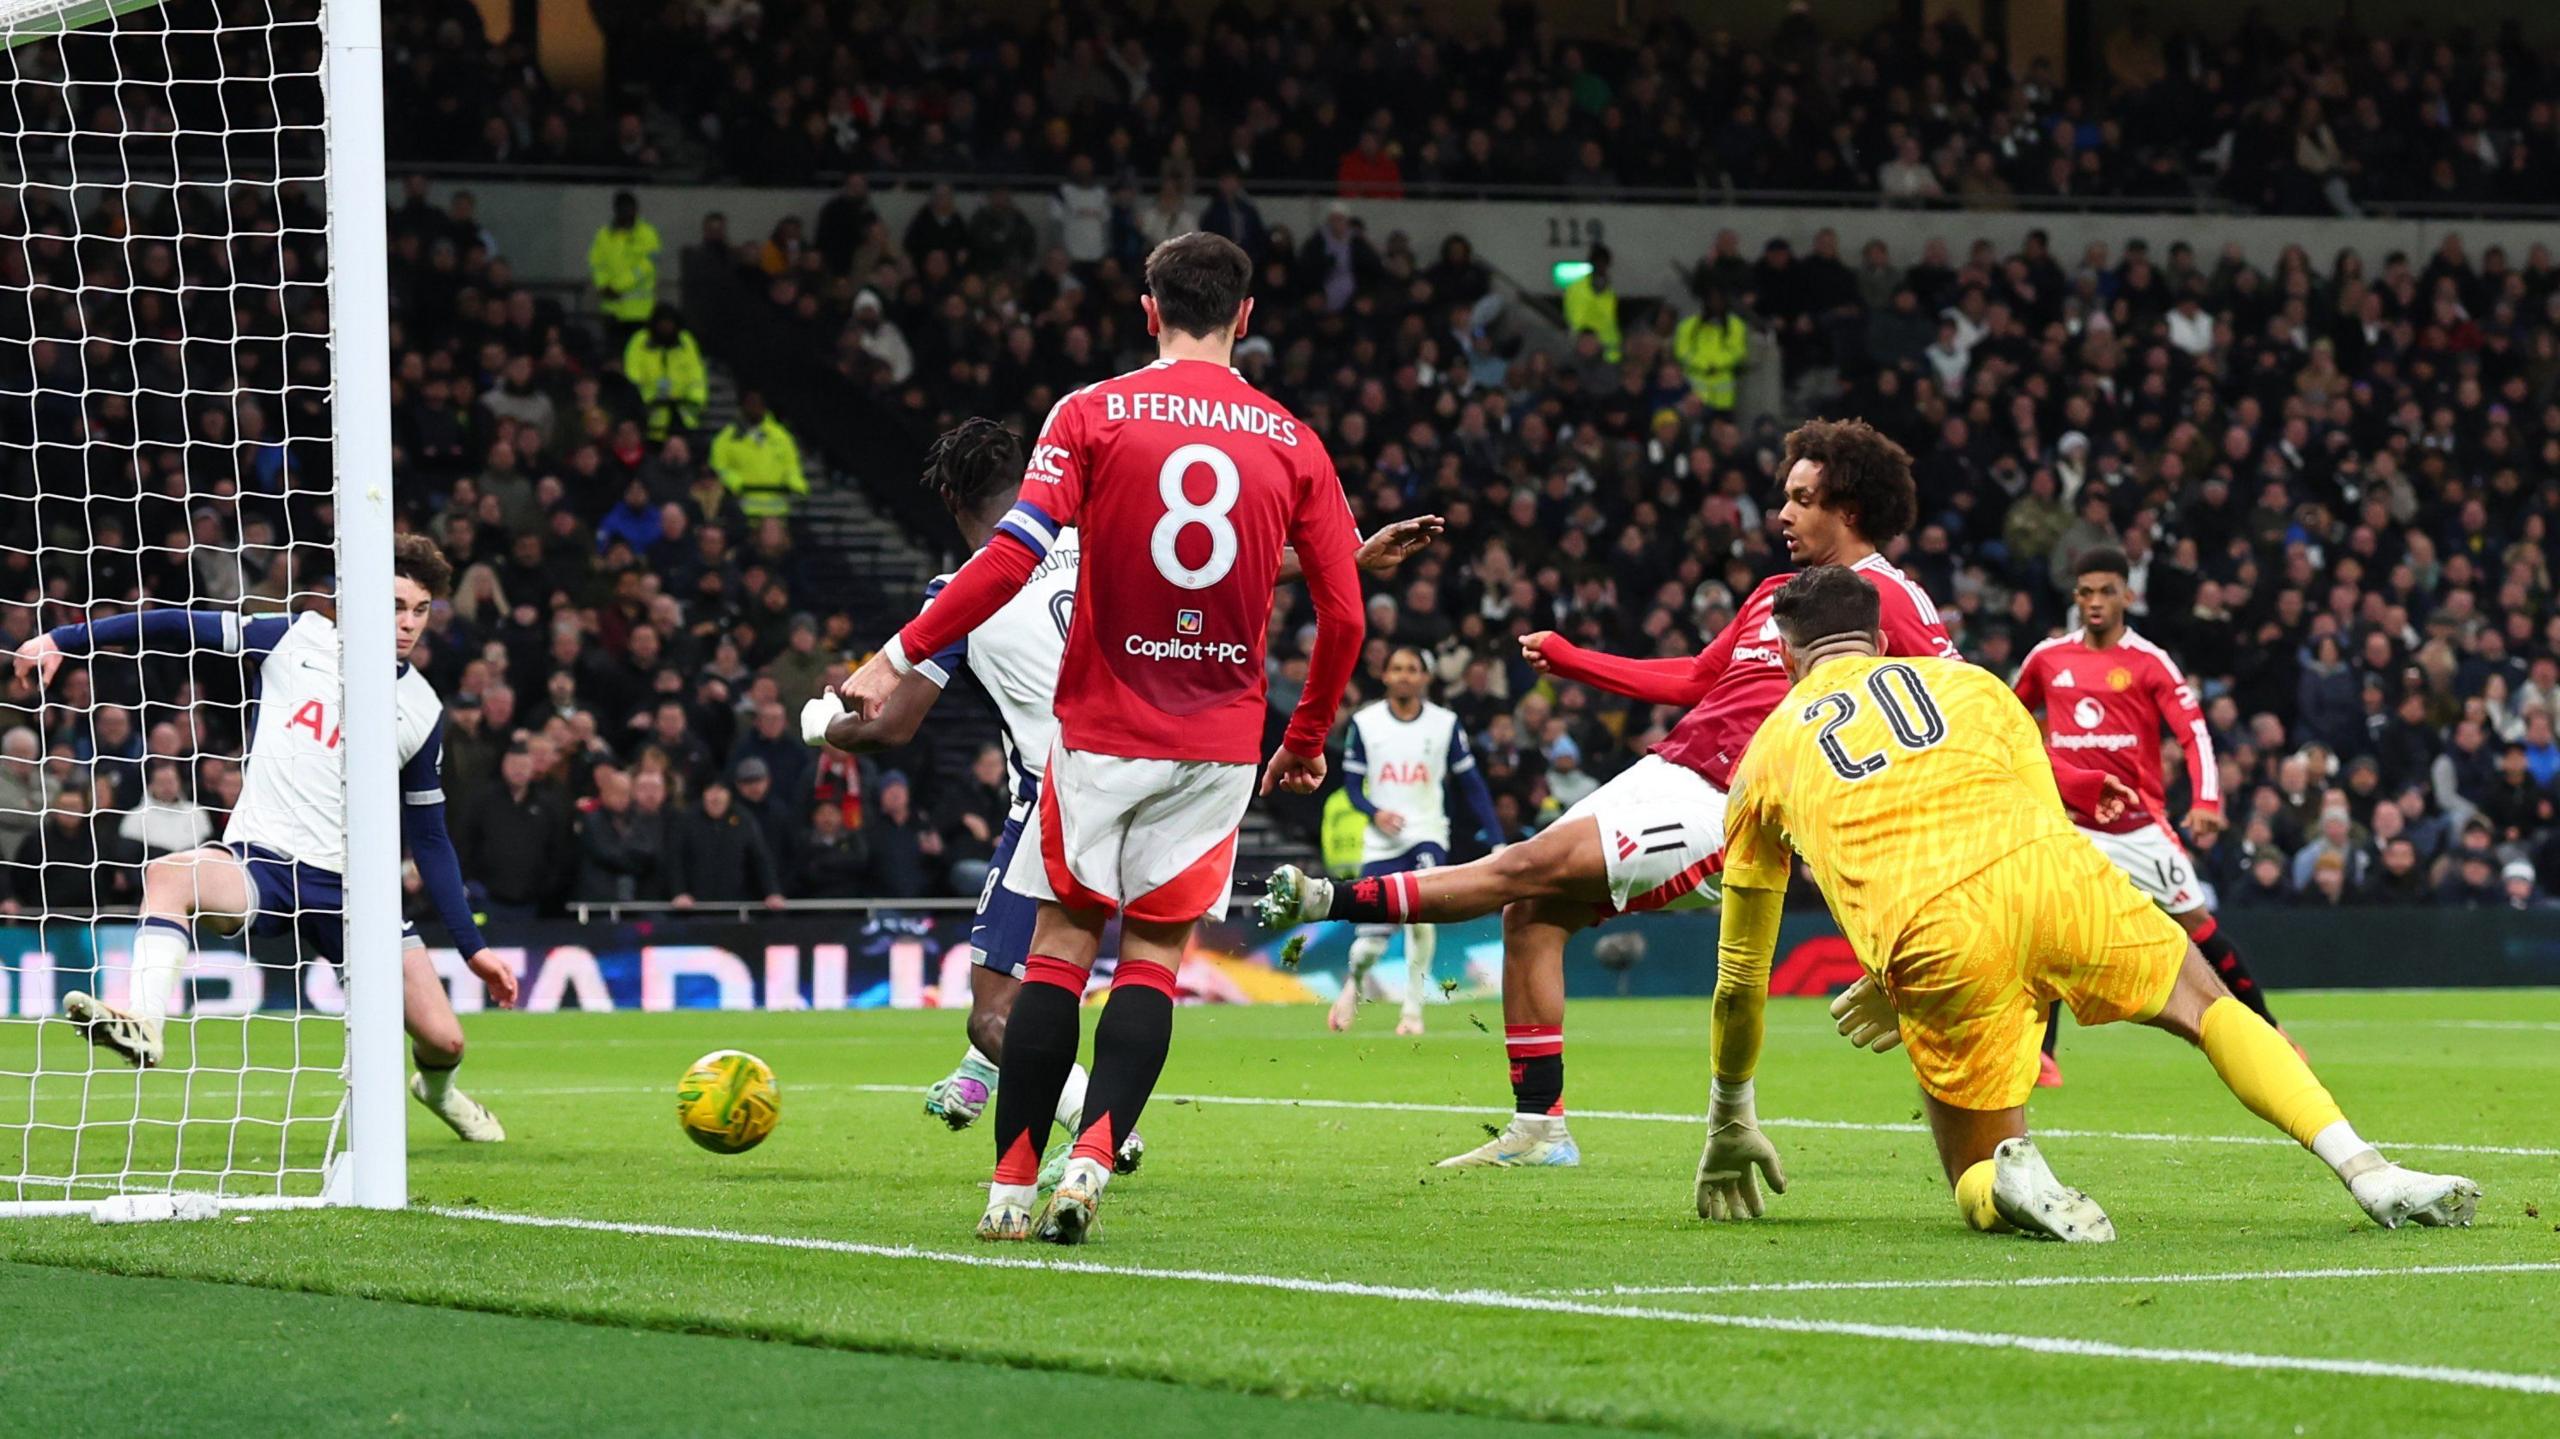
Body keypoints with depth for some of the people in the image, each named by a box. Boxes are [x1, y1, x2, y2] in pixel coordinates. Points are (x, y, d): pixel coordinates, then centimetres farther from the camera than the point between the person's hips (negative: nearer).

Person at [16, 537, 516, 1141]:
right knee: (168, 875, -35)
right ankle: (144, 1025, -46)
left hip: (349, 886, 2)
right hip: (259, 864, -2)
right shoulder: (298, 639, 1)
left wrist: (473, 947, 11)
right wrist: (63, 639, -4)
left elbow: (429, 837, 14)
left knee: (442, 1039, -3)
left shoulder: (422, 710, 7)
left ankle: (437, 1087, 34)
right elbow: (180, 627, 2)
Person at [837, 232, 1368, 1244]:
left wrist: (899, 657, -10)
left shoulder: (1093, 415, -4)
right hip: (1221, 741, 1)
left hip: (1103, 731, -1)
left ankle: (1013, 1183, 2)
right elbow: (1343, 612, 2)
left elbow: (1013, 554, -14)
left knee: (1061, 946, 6)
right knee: (1155, 956, 6)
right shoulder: (1292, 444, 3)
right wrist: (1308, 741, 16)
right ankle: (1094, 1156, -14)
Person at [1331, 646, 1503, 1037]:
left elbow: (1471, 785, 4)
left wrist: (1497, 841, -2)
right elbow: (1351, 783, 7)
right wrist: (1374, 812, -14)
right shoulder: (1365, 722, 2)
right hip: (1381, 841, 0)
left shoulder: (1445, 724, 1)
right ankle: (1353, 983, 30)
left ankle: (1413, 1009, -9)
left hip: (1427, 835, 0)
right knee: (1371, 943, -5)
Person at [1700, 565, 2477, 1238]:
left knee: (1977, 1189, 16)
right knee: (2207, 1005, 21)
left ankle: (2009, 1176, -20)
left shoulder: (1767, 754, 29)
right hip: (2048, 871, 1)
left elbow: (1740, 970, 33)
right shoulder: (1968, 682, 31)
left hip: (1931, 939, -1)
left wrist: (1730, 1123, 45)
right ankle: (2367, 1172, 0)